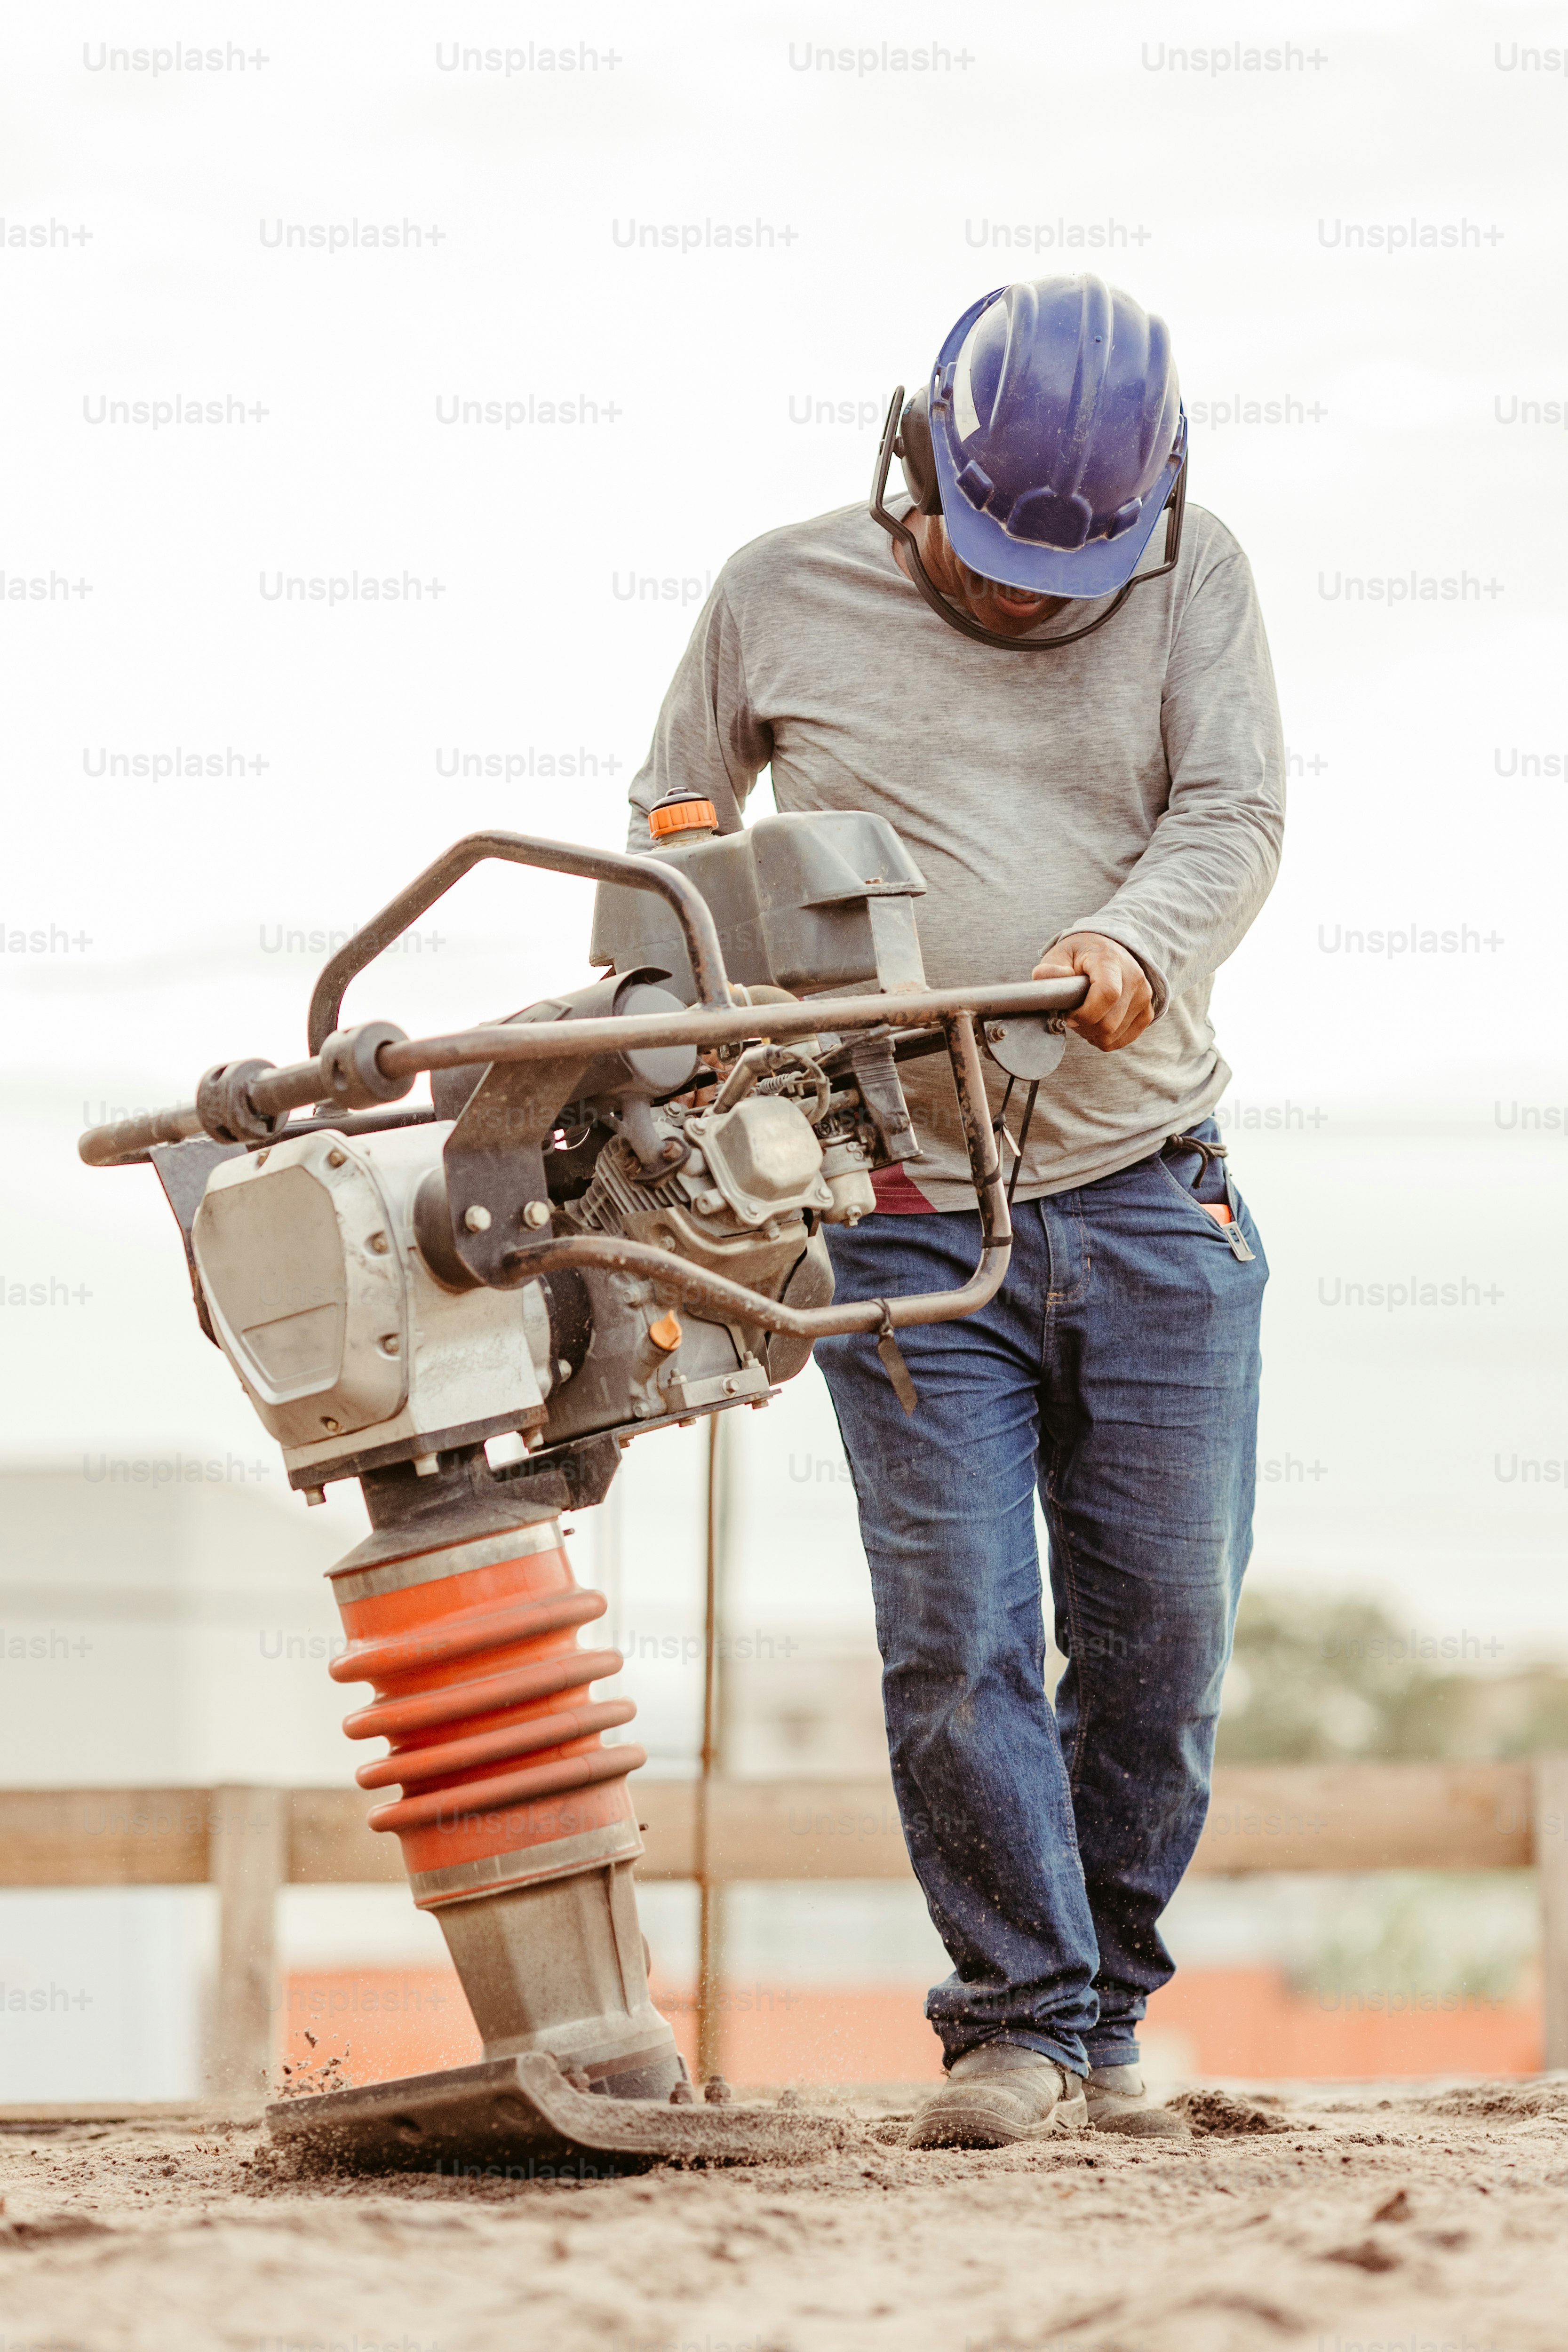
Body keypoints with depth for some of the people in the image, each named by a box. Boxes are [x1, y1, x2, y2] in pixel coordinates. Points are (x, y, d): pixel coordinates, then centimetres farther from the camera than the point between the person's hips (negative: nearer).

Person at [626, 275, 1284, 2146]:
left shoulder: (1192, 582, 5)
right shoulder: (779, 600, 4)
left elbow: (1235, 813, -7)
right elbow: (672, 839, 16)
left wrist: (1140, 943, -28)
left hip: (1149, 1200, 1)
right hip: (905, 1220, -1)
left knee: (1163, 1629, 3)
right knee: (955, 1636, -8)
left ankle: (1104, 2015, 19)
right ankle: (1017, 2020, 2)